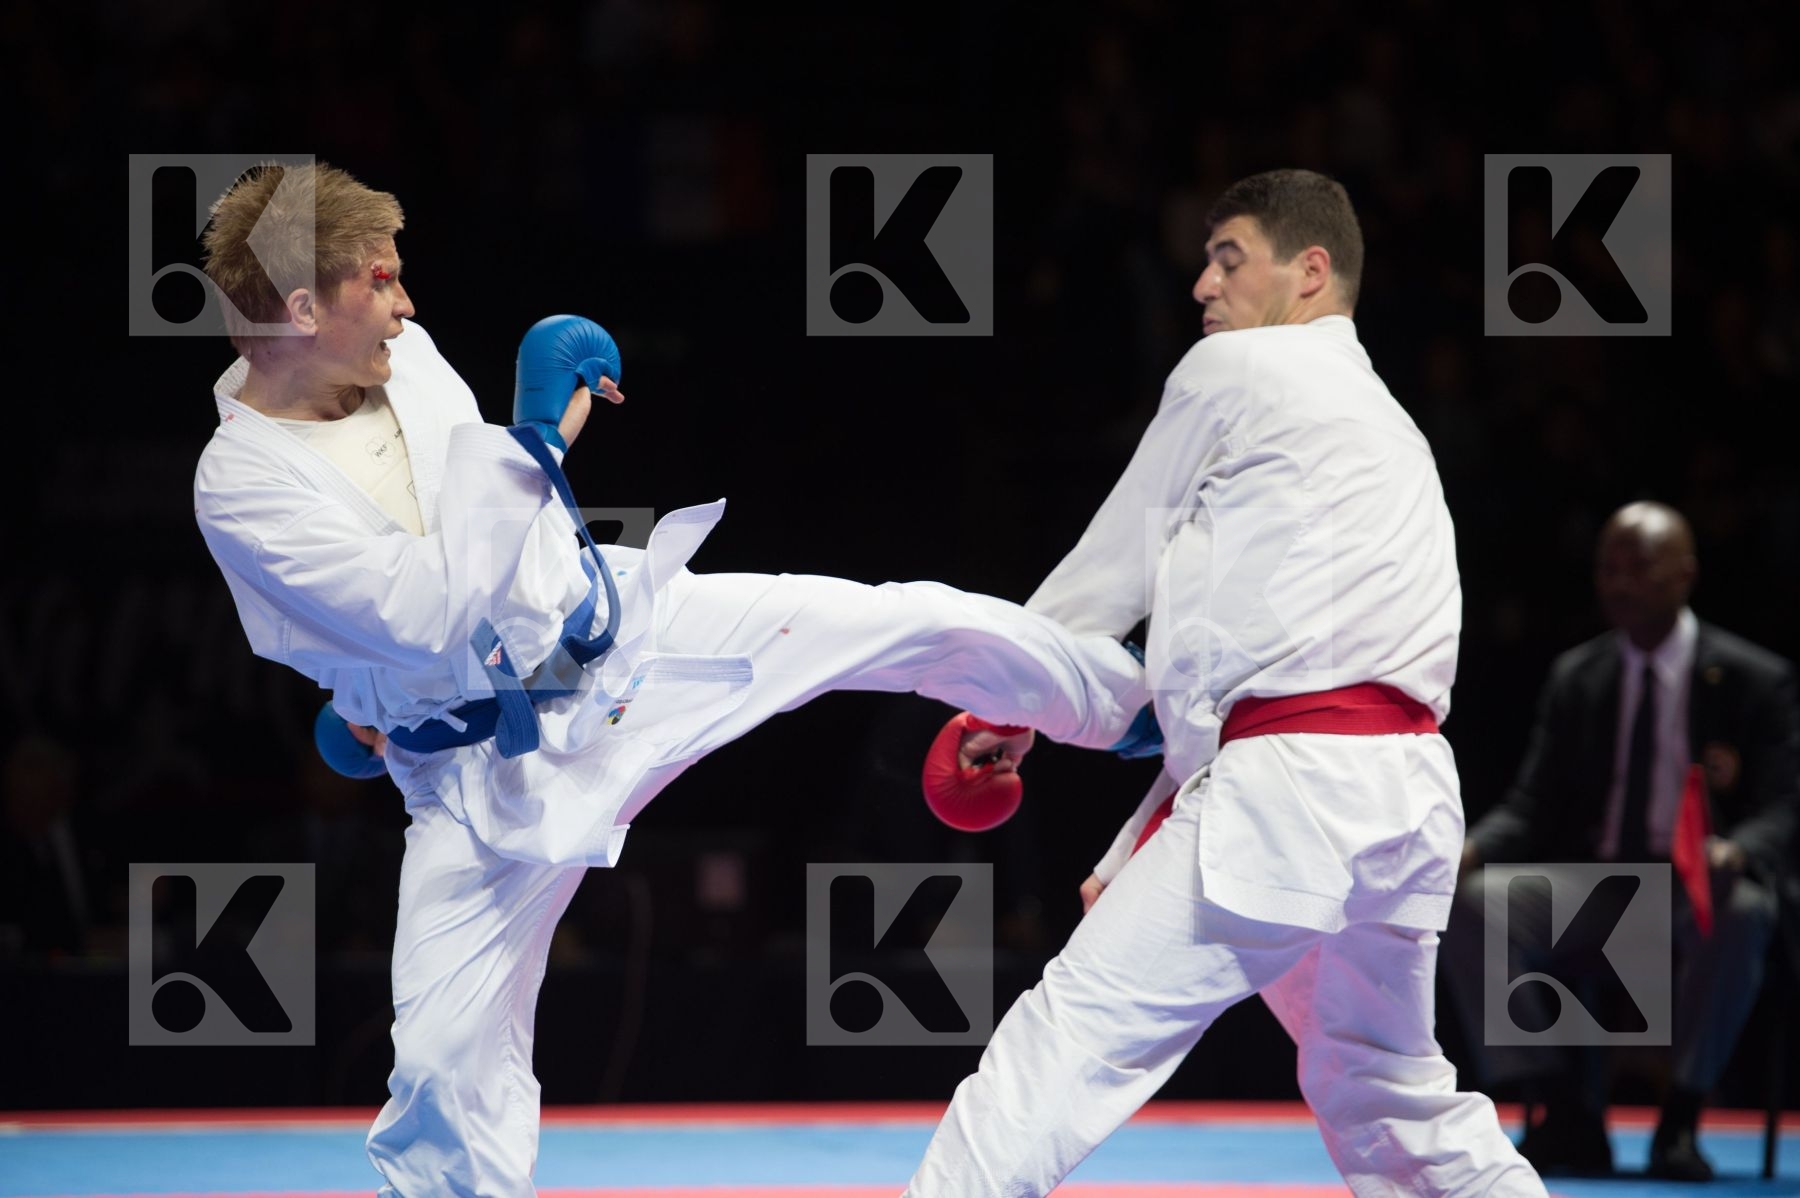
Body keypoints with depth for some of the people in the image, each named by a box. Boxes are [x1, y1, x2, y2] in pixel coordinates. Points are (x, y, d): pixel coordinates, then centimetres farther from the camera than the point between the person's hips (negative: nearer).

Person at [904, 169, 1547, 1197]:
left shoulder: (1236, 370, 5)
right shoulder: (1390, 432, 29)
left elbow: (1114, 569, 11)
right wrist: (1133, 859, 27)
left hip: (1289, 792, -9)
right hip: (1412, 793, 9)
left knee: (1071, 1039, -13)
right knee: (1393, 1093, 24)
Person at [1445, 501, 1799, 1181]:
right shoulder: (1576, 680, 14)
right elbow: (1534, 807, 11)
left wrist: (1734, 853, -29)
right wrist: (1469, 849, -12)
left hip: (1699, 890, -4)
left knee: (1738, 915, -40)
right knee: (1470, 906, -25)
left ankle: (1680, 1121, -29)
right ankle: (1568, 1117, -22)